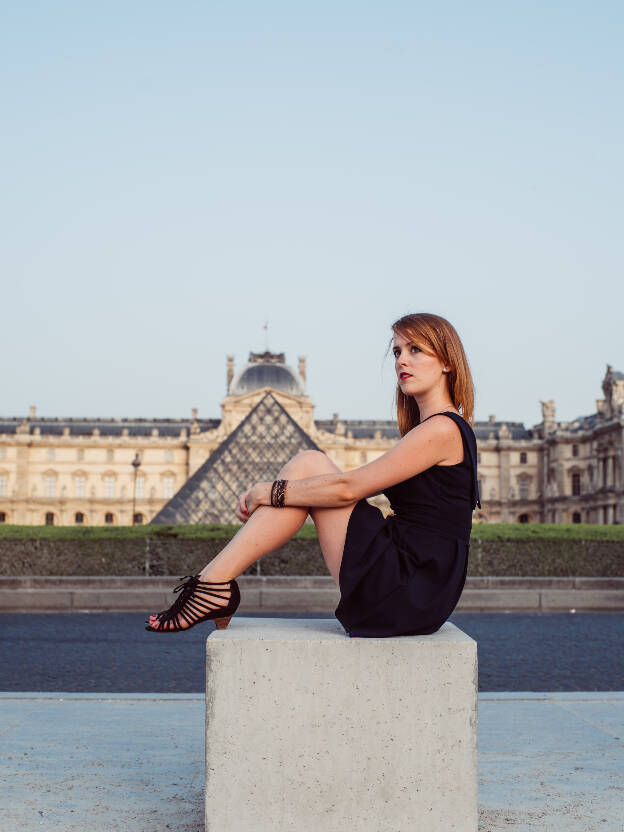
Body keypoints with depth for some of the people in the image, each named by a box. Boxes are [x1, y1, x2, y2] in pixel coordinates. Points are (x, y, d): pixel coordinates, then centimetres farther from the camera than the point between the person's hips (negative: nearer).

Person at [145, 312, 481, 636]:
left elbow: (347, 488, -16)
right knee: (308, 466, 7)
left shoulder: (442, 429, -12)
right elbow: (355, 487, 17)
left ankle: (214, 583, -6)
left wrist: (270, 492, -4)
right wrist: (265, 495, 7)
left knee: (307, 465, -7)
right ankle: (216, 586, 2)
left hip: (406, 596, -9)